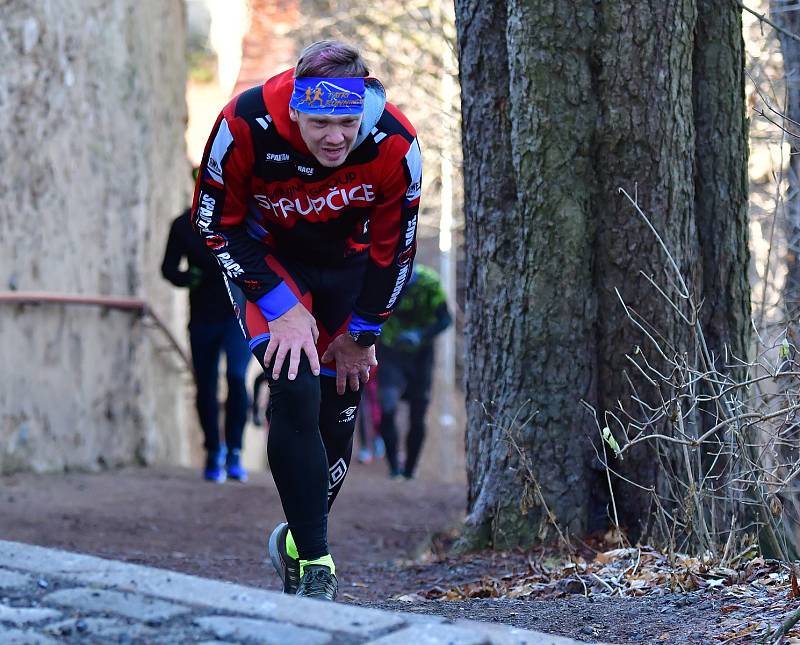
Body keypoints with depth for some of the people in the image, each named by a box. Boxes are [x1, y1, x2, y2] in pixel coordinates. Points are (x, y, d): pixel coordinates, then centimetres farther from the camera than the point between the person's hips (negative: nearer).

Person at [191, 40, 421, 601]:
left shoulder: (395, 145, -27)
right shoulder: (246, 127, -33)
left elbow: (393, 246, -10)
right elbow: (216, 222, -17)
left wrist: (362, 333, -3)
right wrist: (282, 307, -20)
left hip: (348, 264, 2)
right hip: (266, 258, -2)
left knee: (337, 411, 4)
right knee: (296, 392, -21)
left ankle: (299, 540, 29)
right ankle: (315, 566, -13)